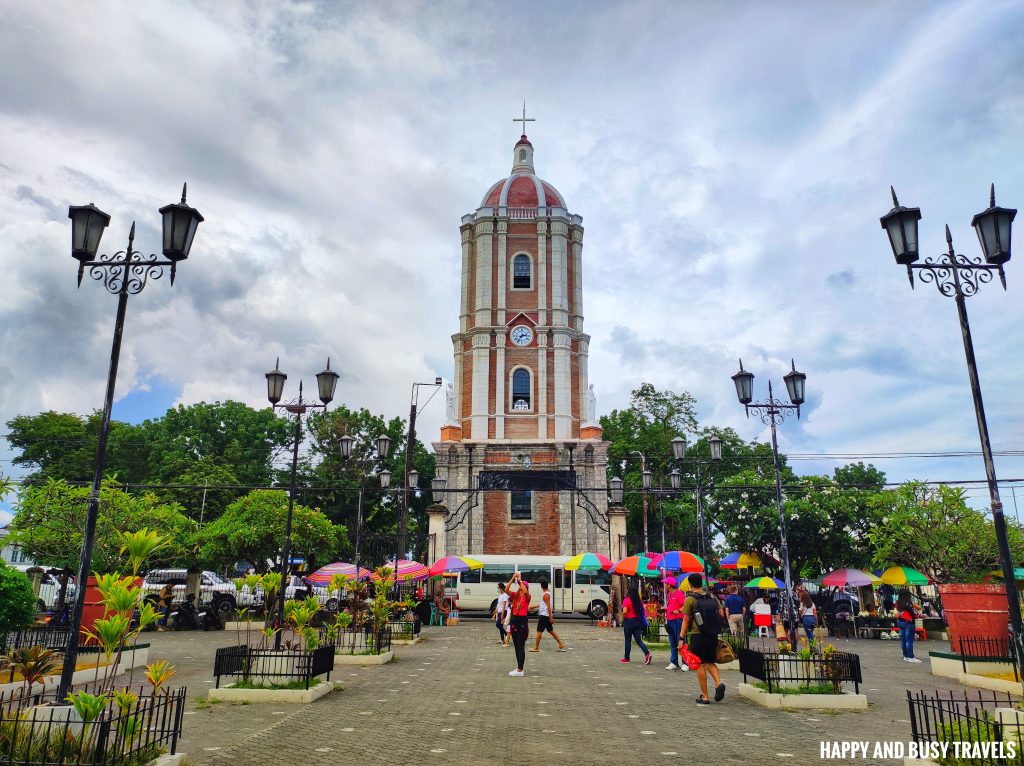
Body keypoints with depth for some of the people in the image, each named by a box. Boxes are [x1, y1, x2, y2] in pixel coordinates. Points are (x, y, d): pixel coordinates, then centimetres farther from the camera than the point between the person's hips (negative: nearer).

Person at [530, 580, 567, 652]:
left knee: (539, 631, -3)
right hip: (547, 616, 9)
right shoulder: (547, 593, 14)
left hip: (544, 615, -9)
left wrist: (550, 617, -23)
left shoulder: (545, 595, -16)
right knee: (550, 630, 16)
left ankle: (536, 648, 2)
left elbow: (548, 606, -21)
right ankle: (561, 643, 16)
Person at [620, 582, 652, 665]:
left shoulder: (626, 600, -14)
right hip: (638, 621, 5)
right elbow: (643, 609, 3)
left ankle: (626, 658, 19)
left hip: (629, 621, -5)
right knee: (639, 640, 6)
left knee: (628, 640, 8)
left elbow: (624, 612, -21)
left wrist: (623, 618, -4)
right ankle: (647, 653, -13)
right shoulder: (639, 600, 2)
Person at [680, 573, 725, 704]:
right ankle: (718, 682, -6)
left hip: (697, 635, -5)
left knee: (700, 665, 3)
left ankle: (705, 696, 6)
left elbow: (686, 620, -7)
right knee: (710, 662, 19)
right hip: (713, 635, 5)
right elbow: (721, 615, 8)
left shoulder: (690, 599, -6)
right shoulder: (712, 597, 8)